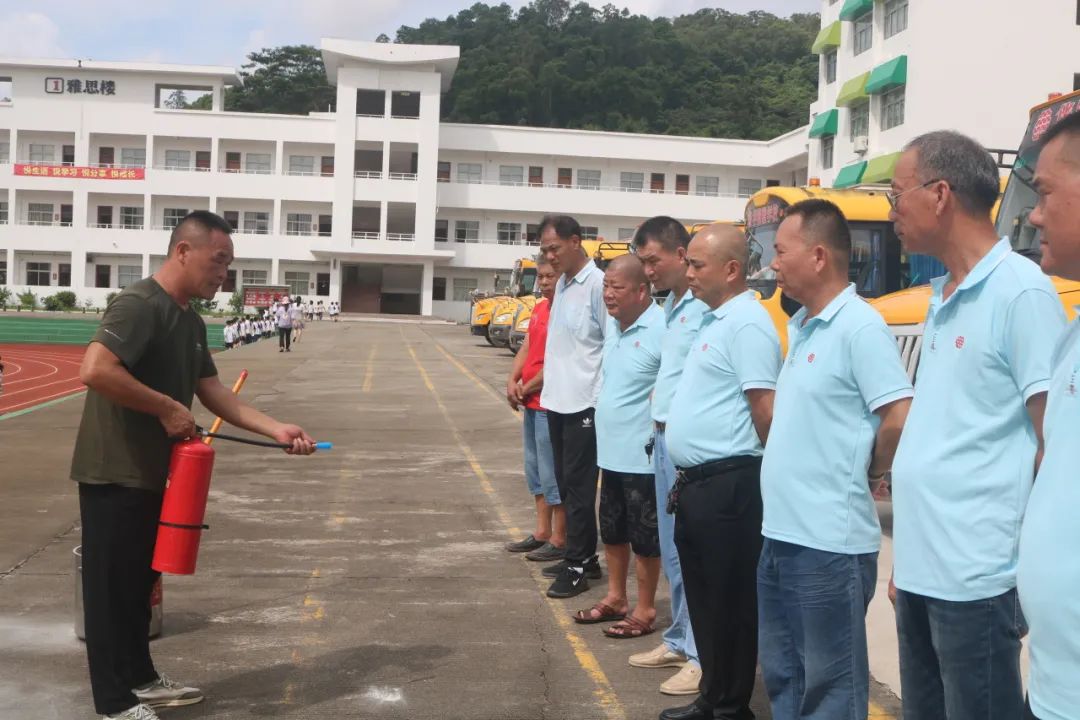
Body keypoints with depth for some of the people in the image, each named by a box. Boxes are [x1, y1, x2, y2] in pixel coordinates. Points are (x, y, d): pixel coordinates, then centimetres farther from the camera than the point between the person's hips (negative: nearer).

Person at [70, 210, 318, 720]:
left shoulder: (191, 322, 11)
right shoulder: (139, 305, -18)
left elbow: (214, 393, 10)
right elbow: (95, 370, -31)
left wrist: (276, 429, 0)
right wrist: (167, 408, -23)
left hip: (149, 472, 9)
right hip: (114, 472, -9)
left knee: (138, 581, 18)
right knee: (111, 583, 2)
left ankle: (139, 679, 32)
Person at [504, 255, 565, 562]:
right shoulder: (539, 308, 13)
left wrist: (526, 389, -10)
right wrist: (512, 381, -2)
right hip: (532, 403, 10)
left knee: (552, 472, -3)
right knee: (535, 469, 16)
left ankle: (559, 540, 6)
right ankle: (542, 532, 26)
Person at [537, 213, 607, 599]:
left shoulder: (597, 284, -14)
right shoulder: (561, 284, 11)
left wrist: (601, 398, -15)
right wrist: (549, 383, 14)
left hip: (584, 403, -9)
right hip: (557, 401, 9)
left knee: (578, 487, -2)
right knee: (566, 484, 15)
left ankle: (577, 566, 7)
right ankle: (584, 557, 26)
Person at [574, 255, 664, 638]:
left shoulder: (660, 329, -21)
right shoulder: (611, 324, 7)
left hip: (643, 455, -9)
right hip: (611, 450, 9)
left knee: (644, 536, 5)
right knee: (612, 530, 20)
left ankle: (645, 611, 19)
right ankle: (615, 598, 35)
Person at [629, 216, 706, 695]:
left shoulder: (707, 306, -16)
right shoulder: (670, 306, 15)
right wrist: (657, 407, 15)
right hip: (664, 440, 10)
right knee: (673, 553, 17)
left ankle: (704, 656, 6)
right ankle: (680, 641, 29)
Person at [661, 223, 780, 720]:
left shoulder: (746, 323, -16)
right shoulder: (714, 320, 15)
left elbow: (765, 408, -20)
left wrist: (761, 472, -10)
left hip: (727, 485, -10)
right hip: (697, 482, 10)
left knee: (731, 601, 2)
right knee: (703, 597, 17)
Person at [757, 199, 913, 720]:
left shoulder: (859, 328, -15)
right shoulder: (799, 326, 13)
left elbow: (900, 420, -21)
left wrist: (866, 473, -6)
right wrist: (786, 465, 11)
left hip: (830, 542, -9)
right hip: (780, 534, 9)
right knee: (781, 674, 19)